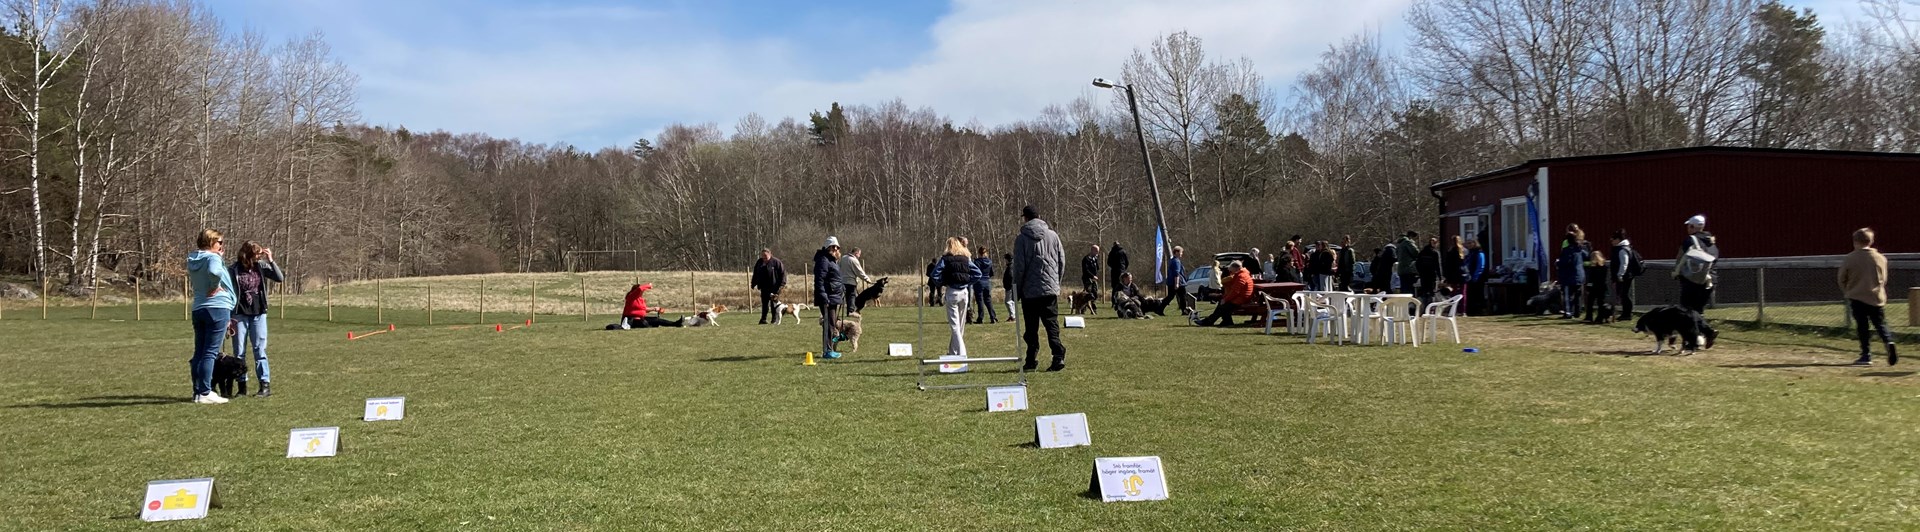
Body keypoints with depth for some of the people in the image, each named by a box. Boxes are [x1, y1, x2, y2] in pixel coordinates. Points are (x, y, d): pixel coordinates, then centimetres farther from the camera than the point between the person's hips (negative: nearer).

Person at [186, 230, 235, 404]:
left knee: (199, 352, 11)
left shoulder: (192, 260, 12)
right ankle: (205, 393, -6)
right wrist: (215, 286, -15)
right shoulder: (212, 258, -12)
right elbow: (214, 271, -33)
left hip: (198, 309, 8)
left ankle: (198, 391, 15)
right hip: (217, 308, -8)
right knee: (210, 352, -6)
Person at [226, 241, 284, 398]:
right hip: (240, 315, -1)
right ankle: (242, 386, 10)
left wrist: (271, 260, -12)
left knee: (260, 349, 0)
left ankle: (265, 385, 1)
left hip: (258, 314, 1)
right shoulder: (233, 270, -6)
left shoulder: (261, 266, 0)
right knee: (239, 351, 4)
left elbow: (280, 278, -3)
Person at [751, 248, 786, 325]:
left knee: (774, 303, 1)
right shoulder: (759, 263, 9)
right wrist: (753, 284, 14)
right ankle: (763, 319, 8)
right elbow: (755, 275, 18)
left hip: (774, 287, -4)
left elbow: (782, 273, -8)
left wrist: (782, 284, -15)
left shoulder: (776, 262, -7)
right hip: (764, 287, 4)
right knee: (764, 303, 5)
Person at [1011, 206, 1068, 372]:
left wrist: (1017, 288, 3)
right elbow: (1062, 261, 7)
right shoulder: (1053, 235, 4)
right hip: (1051, 289, 2)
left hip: (1030, 291, -2)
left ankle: (1031, 360, 8)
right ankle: (1059, 356, -11)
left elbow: (1019, 266, -6)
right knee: (1052, 324, 3)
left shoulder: (1022, 239, -5)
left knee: (1031, 328, 6)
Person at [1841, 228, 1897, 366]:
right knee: (1880, 325, 10)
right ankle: (1889, 342, -17)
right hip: (1877, 298, 2)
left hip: (1857, 298, -2)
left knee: (1862, 327, 5)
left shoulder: (1848, 259, -8)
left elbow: (1842, 280, 1)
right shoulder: (1880, 258, 0)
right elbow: (1884, 279, 11)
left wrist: (1849, 292, 19)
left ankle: (1866, 355, 3)